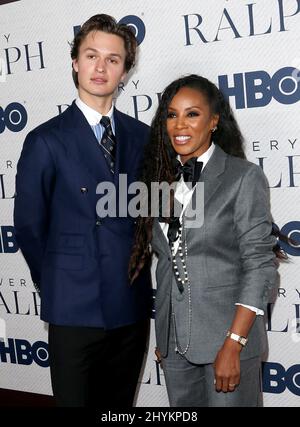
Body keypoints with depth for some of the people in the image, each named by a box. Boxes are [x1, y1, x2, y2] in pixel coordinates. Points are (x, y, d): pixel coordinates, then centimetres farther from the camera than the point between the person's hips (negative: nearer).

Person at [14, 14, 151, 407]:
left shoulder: (142, 136, 5)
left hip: (133, 306, 4)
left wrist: (137, 270, 6)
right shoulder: (46, 141, -8)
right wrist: (55, 285, 4)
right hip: (76, 309, -4)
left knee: (120, 404, 19)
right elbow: (29, 227, -2)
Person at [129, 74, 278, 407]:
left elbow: (259, 264, -12)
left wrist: (233, 345, -17)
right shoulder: (162, 178, 6)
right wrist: (162, 337, 11)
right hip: (174, 341, 5)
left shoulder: (244, 176, -9)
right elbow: (164, 259, 10)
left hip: (226, 336, -5)